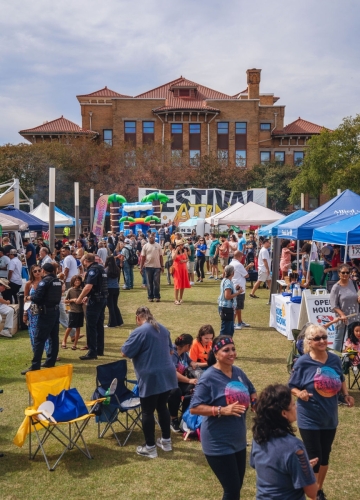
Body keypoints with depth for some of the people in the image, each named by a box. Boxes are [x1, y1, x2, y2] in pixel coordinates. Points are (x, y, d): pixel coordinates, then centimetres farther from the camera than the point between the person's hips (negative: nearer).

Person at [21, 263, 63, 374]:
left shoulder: (44, 281, -12)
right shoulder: (58, 281, 10)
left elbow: (37, 298, -17)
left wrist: (30, 297, 4)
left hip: (46, 312, -8)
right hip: (55, 310, 8)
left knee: (39, 339, -6)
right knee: (54, 337, 13)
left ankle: (35, 366, -7)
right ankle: (50, 361, 20)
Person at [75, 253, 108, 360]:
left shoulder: (93, 269, -14)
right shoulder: (100, 268, 14)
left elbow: (88, 286, -24)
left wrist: (80, 298, -13)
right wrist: (88, 297, 18)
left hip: (95, 300, -9)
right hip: (102, 298, 9)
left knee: (91, 327, -4)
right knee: (99, 325, 16)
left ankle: (92, 352, -3)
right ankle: (99, 350, 23)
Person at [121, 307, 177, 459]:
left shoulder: (139, 332, -14)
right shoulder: (163, 329, 11)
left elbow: (125, 353, -9)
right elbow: (170, 350, 22)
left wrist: (140, 350, 9)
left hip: (151, 378, -7)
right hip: (167, 375, 7)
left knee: (148, 412, 5)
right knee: (162, 407, 20)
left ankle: (150, 447, 13)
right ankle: (166, 441, 31)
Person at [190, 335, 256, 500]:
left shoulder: (238, 372, 3)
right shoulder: (208, 378, -18)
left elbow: (251, 391, 19)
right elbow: (194, 408, -20)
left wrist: (254, 400, -3)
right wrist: (222, 410, -29)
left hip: (238, 440, 7)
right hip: (218, 444, -7)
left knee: (237, 487, 18)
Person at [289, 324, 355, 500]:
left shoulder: (335, 359, -6)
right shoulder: (303, 362, -18)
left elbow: (341, 380, 11)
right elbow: (292, 387, -10)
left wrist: (346, 395, -6)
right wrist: (300, 393, -31)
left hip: (329, 417, 5)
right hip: (309, 419, -4)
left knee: (325, 455, 19)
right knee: (314, 457, 1)